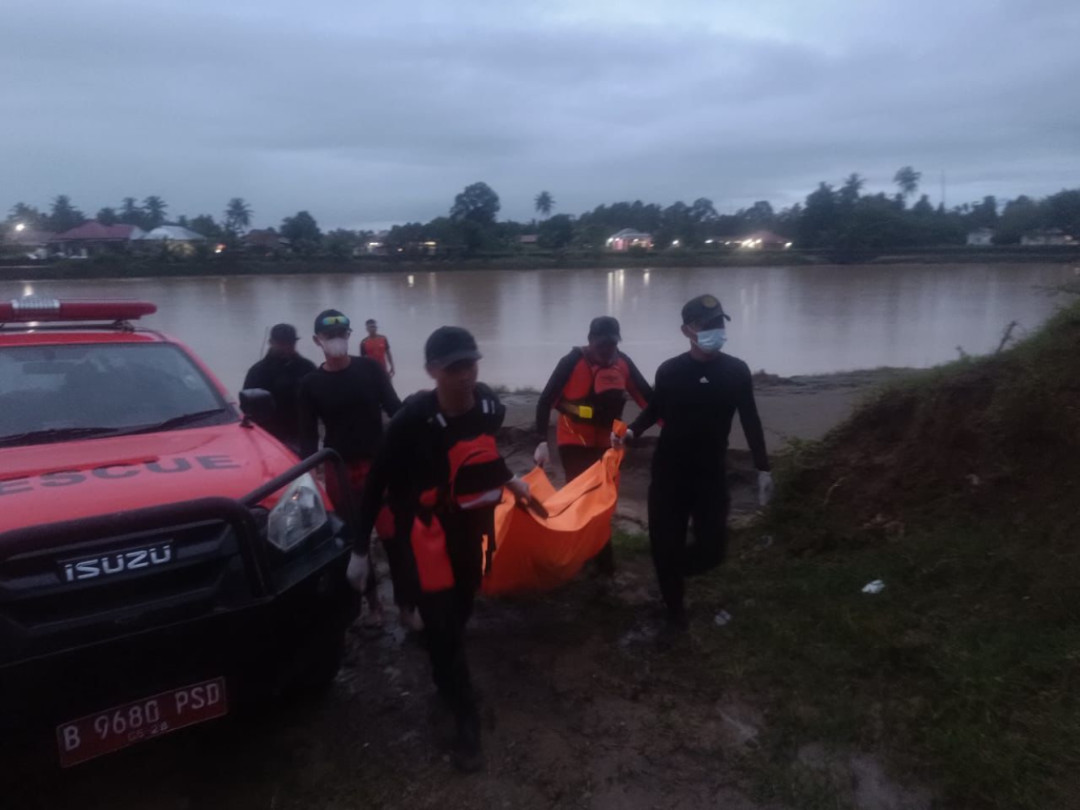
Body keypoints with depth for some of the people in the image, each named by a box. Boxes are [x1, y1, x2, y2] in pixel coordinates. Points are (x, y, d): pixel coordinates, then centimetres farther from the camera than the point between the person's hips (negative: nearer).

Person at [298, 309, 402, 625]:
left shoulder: (369, 369, 0)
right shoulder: (310, 384, 0)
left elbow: (394, 408, 0)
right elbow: (308, 435, 0)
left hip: (378, 463, 0)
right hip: (339, 469, 1)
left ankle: (405, 600, 13)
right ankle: (372, 600, 25)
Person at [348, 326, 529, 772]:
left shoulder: (487, 404, -9)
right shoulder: (413, 419, -24)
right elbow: (378, 483, -16)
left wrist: (509, 479, 28)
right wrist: (360, 549, -13)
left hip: (473, 523, 5)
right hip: (427, 530, -5)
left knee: (461, 612, 19)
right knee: (440, 622, -3)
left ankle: (445, 681, 46)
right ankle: (466, 719, 13)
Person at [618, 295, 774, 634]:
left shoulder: (736, 371, -4)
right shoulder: (669, 370, -7)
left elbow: (750, 420, 5)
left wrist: (763, 468, 4)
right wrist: (632, 431, -8)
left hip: (712, 474, 1)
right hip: (669, 471, -1)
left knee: (712, 548, 0)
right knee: (665, 543, 1)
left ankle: (673, 571, 35)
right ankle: (675, 609, 27)